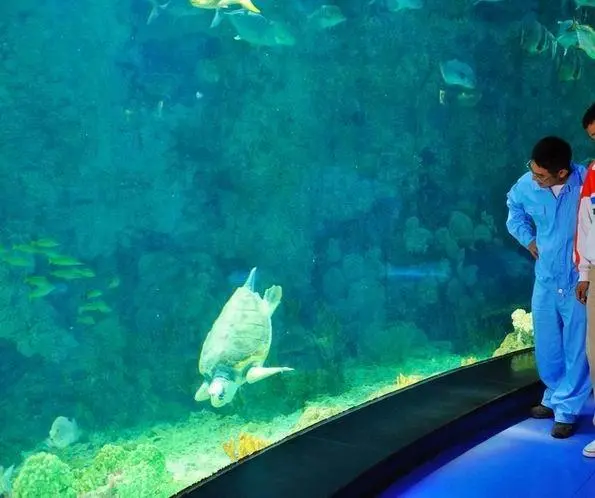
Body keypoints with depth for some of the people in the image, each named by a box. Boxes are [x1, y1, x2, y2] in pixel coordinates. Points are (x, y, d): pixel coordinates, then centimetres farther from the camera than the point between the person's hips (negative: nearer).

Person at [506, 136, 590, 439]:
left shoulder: (586, 182, -21)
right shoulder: (526, 185, -8)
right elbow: (514, 207, 16)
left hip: (580, 280, -4)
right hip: (546, 278, 4)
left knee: (576, 348, 4)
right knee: (546, 346, 16)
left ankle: (566, 410, 17)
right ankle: (555, 396, 36)